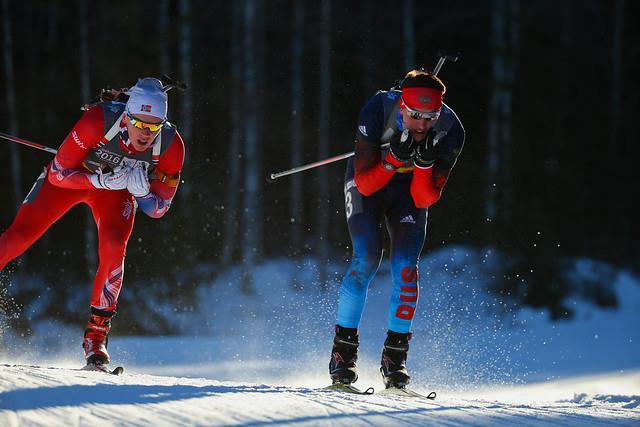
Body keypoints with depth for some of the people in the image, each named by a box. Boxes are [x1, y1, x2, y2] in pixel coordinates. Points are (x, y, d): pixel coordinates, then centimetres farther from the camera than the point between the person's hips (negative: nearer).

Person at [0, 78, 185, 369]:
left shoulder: (171, 145, -28)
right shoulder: (99, 121, -38)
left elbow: (158, 209, -15)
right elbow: (58, 173, -27)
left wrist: (141, 191, -36)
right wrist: (99, 180, -41)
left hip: (118, 188, 1)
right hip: (71, 177, -1)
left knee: (113, 250, -24)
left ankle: (96, 335, -10)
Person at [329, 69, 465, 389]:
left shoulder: (450, 131, -27)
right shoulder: (377, 111, -32)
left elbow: (425, 199, -23)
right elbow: (365, 183, -27)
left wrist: (424, 163, -40)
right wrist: (395, 157, -42)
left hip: (410, 187, 2)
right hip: (366, 182, -2)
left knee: (405, 267, -14)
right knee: (367, 259, -19)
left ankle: (395, 355, -3)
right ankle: (343, 347, -8)